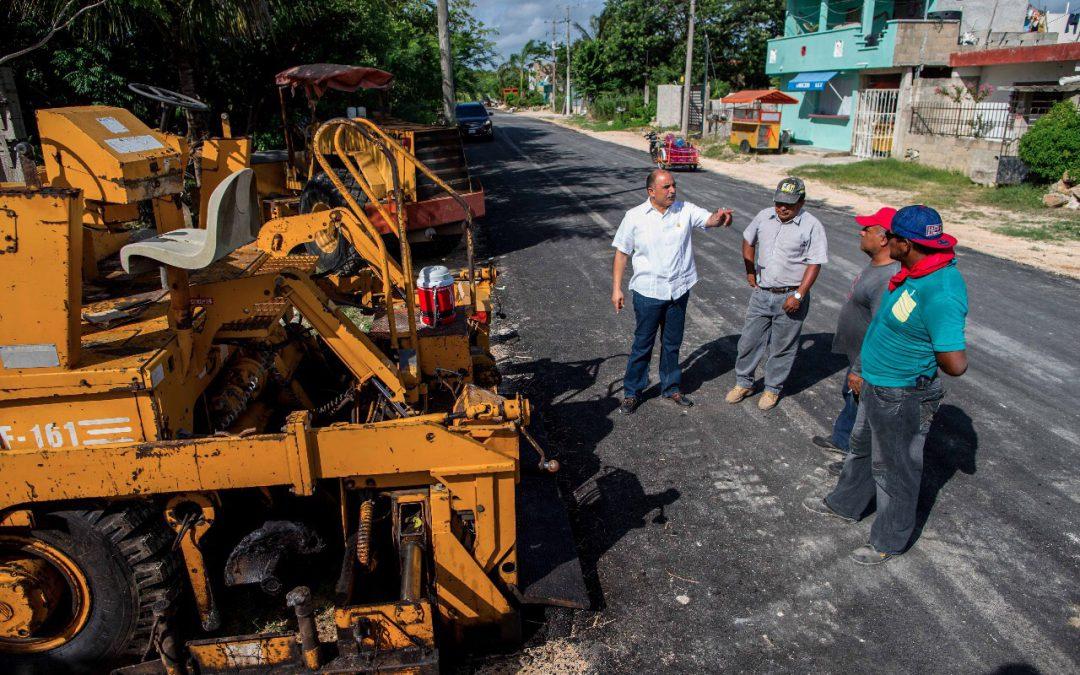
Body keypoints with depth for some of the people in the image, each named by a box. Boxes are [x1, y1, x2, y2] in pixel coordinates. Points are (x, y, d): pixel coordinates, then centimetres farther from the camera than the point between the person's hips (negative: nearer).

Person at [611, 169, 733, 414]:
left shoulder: (685, 210, -2)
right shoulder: (635, 217, -7)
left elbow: (709, 219, -15)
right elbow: (621, 253, -3)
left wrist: (720, 217, -40)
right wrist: (616, 289, -4)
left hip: (679, 290, 3)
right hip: (648, 292, -3)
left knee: (672, 343, 17)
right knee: (643, 344, 6)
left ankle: (671, 387, 35)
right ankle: (632, 392, 22)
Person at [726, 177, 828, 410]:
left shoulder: (812, 226, -12)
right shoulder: (764, 216, 1)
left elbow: (814, 264, -13)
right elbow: (748, 240, 18)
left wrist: (799, 295, -19)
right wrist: (750, 271, 12)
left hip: (790, 297, -4)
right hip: (761, 293, 4)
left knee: (782, 347, 9)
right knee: (749, 340, 11)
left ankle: (773, 389, 27)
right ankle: (744, 383, 29)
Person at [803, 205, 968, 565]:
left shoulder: (941, 292, -32)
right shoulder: (918, 270, -3)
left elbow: (955, 364, -33)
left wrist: (928, 355, -13)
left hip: (902, 399, -10)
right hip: (875, 386, 10)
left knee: (895, 469, 10)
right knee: (862, 449, 28)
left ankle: (890, 541, 31)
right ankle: (845, 504, 51)